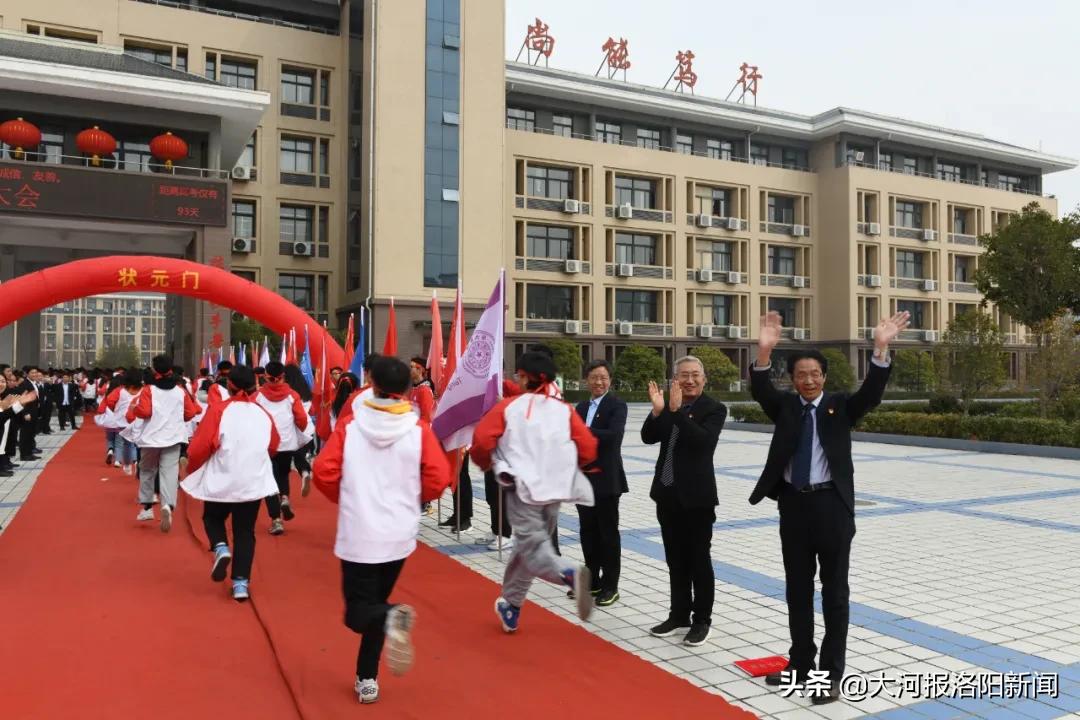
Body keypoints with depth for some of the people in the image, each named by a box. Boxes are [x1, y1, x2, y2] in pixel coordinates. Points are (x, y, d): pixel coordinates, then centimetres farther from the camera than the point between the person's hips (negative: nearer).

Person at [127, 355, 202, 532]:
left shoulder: (149, 390, -5)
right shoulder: (181, 391, 4)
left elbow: (144, 411, -16)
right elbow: (190, 413, 6)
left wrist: (133, 408, 5)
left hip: (151, 437, -1)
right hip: (173, 437, 1)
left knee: (147, 471, 19)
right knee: (169, 472, -6)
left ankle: (147, 507, 25)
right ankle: (168, 505, -28)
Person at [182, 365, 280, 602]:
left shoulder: (219, 410, -10)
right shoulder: (264, 414, 2)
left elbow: (200, 446, -12)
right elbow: (273, 447, 14)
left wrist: (192, 467, 7)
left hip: (221, 481, -2)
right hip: (253, 482, 3)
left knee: (213, 518, 24)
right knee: (245, 532, 12)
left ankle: (220, 549, -3)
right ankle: (241, 583, 6)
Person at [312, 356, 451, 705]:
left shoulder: (349, 424, -5)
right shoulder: (418, 428, -6)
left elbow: (324, 472, -7)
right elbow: (439, 478, -9)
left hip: (357, 533, -2)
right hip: (399, 534, 2)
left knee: (359, 611, 8)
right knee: (375, 601, 21)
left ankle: (392, 617, -25)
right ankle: (367, 679, 23)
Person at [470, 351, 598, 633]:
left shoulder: (508, 406, 0)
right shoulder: (564, 409, 7)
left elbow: (481, 440, -9)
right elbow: (588, 448, 1)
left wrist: (485, 463, 12)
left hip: (522, 487, -4)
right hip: (555, 489, 4)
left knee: (534, 550, -5)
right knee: (525, 545, 20)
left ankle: (570, 574, -36)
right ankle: (511, 608, 29)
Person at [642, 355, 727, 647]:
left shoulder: (714, 409, -8)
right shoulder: (668, 405, 7)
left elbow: (703, 441, -25)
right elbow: (648, 438, -4)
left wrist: (677, 411, -29)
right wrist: (658, 410, -19)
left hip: (696, 496, -5)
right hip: (667, 494, 6)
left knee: (699, 559, 4)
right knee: (675, 559, 15)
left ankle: (702, 620, 16)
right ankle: (679, 614, 27)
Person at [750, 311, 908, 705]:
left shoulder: (840, 406, 1)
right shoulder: (784, 406, 4)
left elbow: (871, 393, -17)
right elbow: (760, 390, -15)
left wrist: (881, 348, -33)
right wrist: (764, 351, -34)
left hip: (831, 505, -2)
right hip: (793, 505, 3)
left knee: (834, 591, 5)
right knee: (797, 590, 14)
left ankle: (831, 674, 15)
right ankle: (801, 663, 29)